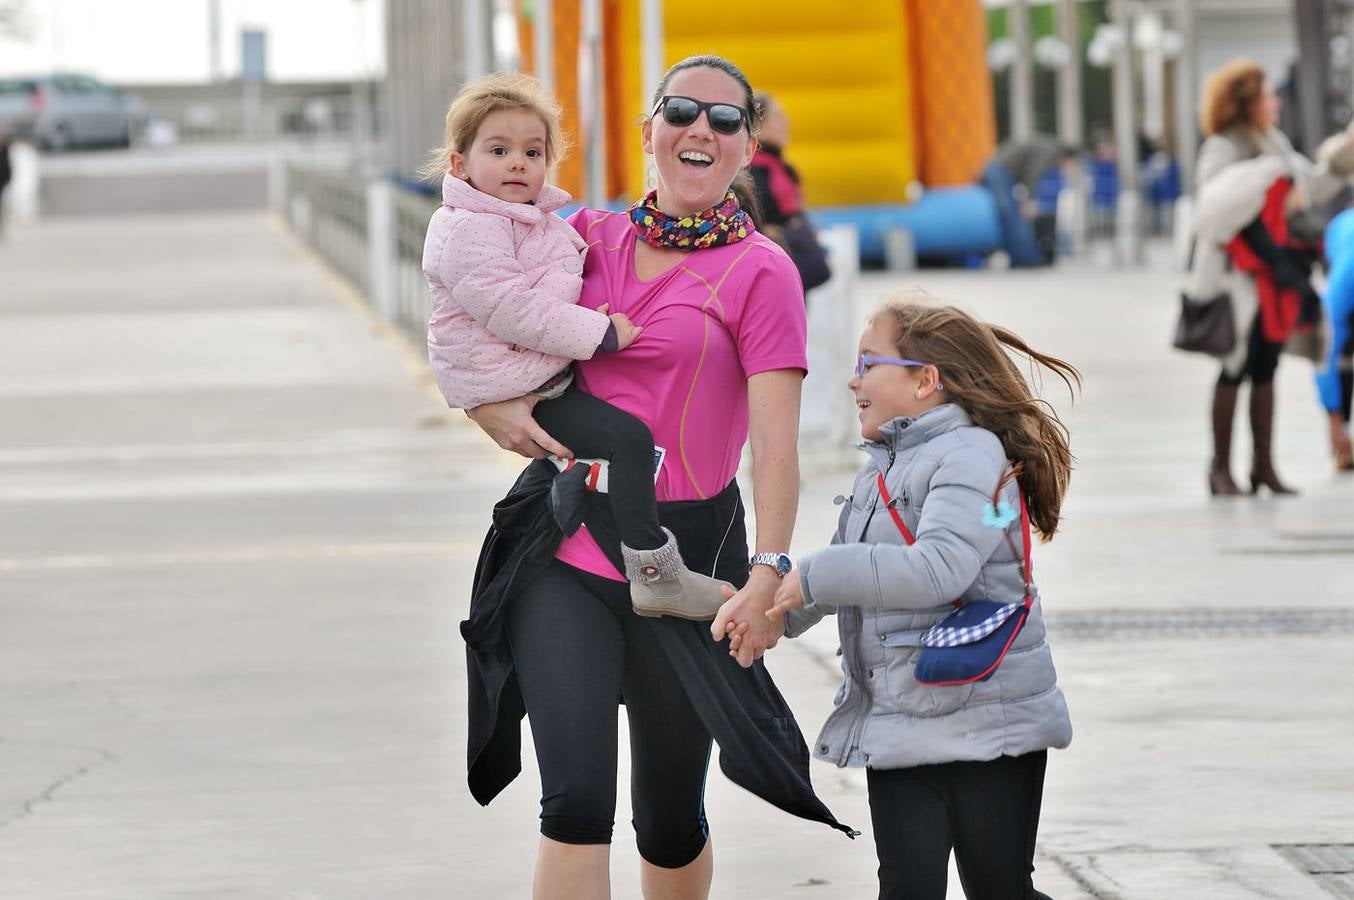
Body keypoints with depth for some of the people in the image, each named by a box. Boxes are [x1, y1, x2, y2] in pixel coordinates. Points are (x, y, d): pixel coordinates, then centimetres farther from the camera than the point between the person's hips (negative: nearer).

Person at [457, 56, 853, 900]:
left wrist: (770, 570, -25)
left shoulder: (761, 272, -4)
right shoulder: (591, 237, 8)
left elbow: (775, 439, -12)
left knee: (670, 822, 10)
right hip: (565, 552, 2)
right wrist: (488, 404, -2)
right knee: (577, 801, -13)